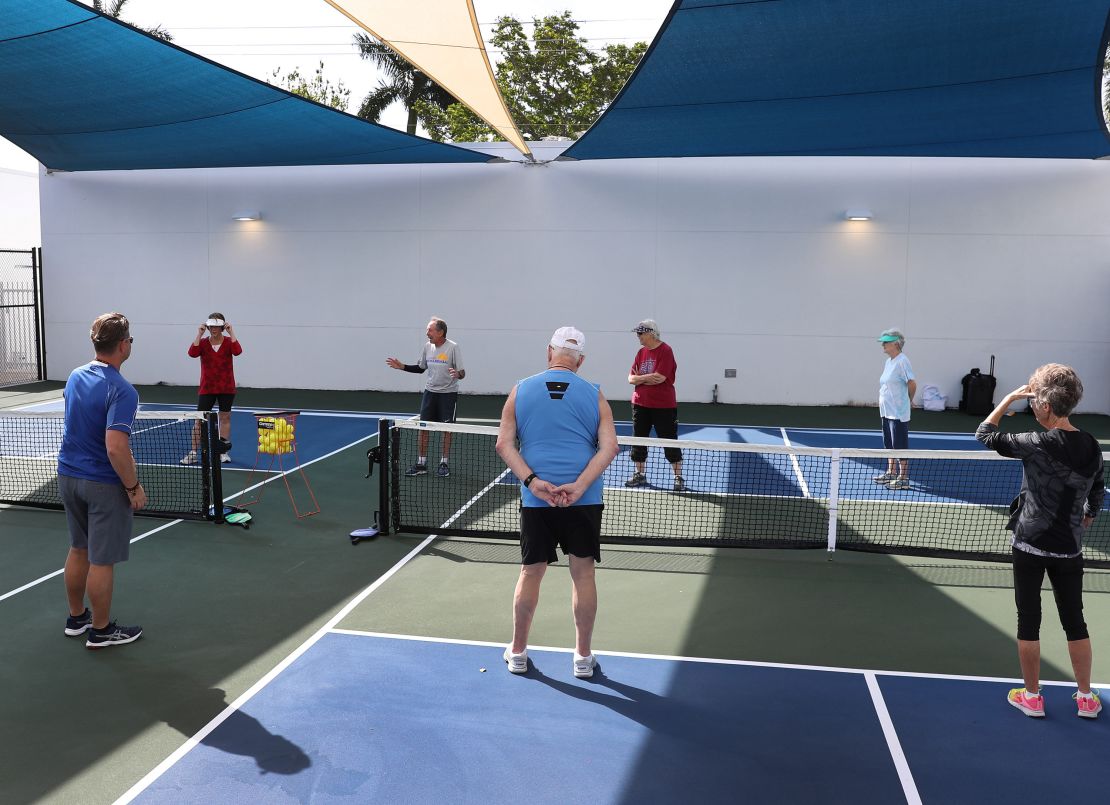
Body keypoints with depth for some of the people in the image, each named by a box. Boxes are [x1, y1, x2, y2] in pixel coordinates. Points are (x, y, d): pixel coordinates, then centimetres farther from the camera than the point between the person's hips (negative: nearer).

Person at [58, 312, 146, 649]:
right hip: (104, 483, -8)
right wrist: (134, 486, -18)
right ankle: (100, 630, 19)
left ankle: (76, 618, 36)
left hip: (68, 475, 8)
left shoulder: (75, 376, 3)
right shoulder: (122, 391, -23)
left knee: (78, 549, 22)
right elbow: (116, 448, -30)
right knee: (102, 560, 6)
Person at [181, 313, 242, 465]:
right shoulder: (203, 342, 0)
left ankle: (224, 452, 18)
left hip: (226, 388, 0)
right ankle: (193, 454, 3)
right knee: (200, 420, -1)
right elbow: (192, 353, -19)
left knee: (225, 417, 8)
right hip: (207, 388, 0)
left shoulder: (228, 341, -1)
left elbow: (237, 351, -22)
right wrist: (199, 334, -19)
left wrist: (231, 332, -21)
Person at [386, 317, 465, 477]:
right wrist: (402, 366, 8)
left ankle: (444, 463, 15)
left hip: (448, 393, -5)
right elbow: (420, 368, 17)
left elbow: (462, 372, -12)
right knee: (423, 426, 2)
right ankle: (421, 464, 11)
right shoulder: (427, 347, 4)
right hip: (430, 391, 5)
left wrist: (458, 374, -35)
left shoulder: (453, 347, -13)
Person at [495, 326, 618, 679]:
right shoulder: (594, 395, 3)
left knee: (530, 573, 13)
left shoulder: (521, 390, 4)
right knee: (583, 574, 9)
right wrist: (579, 486, -13)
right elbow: (609, 446, -7)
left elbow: (504, 444, -3)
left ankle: (517, 652, 26)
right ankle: (583, 657, 20)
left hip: (535, 500, 1)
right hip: (584, 501, -1)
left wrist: (533, 482, -10)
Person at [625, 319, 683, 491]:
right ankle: (640, 474, 22)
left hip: (663, 406, -6)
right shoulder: (641, 352, 8)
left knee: (670, 441, 0)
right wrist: (647, 377, -15)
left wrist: (640, 378, -8)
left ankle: (679, 477, 9)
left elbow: (660, 377, -21)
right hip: (640, 404, 6)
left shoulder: (665, 351, -11)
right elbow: (631, 378, 4)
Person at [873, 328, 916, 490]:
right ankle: (891, 473, 27)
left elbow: (912, 384, -16)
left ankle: (903, 479, 3)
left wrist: (908, 400, -2)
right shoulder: (888, 362, 13)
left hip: (898, 413, -9)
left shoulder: (902, 361, -15)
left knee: (900, 446, -3)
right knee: (889, 444, 16)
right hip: (887, 411, 9)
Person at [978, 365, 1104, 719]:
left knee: (1029, 621, 7)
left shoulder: (1039, 444, -19)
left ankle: (1032, 696, 17)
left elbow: (985, 434, -10)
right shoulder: (1092, 447, -1)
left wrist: (1011, 397, -3)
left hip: (1030, 545, -5)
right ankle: (1086, 697, 25)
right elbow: (1097, 492, 13)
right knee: (1075, 622, 16)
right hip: (1069, 549, 5)